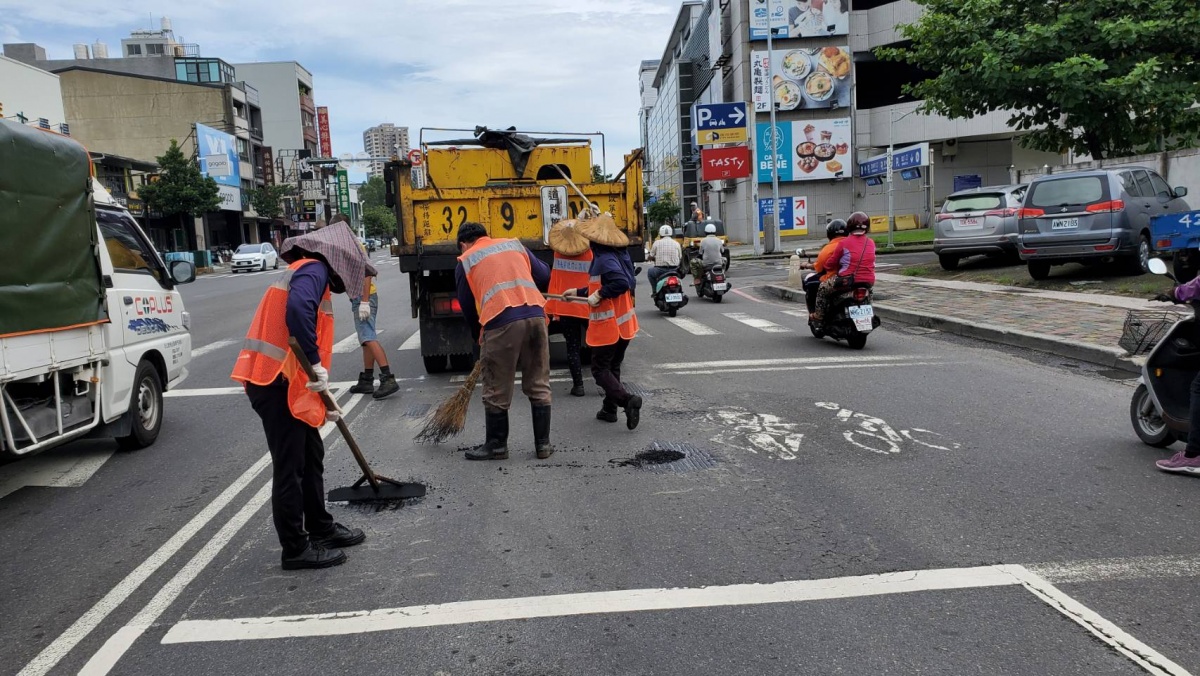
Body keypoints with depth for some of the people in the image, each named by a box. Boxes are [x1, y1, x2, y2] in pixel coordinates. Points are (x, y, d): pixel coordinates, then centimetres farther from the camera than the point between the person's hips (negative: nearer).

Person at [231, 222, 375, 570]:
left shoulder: (308, 273, 22)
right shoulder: (313, 269, -9)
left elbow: (312, 336, 24)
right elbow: (297, 310, -32)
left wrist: (322, 403, 25)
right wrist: (316, 363, -26)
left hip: (288, 383, 10)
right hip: (276, 382, -10)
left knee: (311, 456, 19)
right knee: (290, 466, -1)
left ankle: (321, 529, 32)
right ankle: (296, 549, 10)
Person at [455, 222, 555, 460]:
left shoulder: (465, 261, 13)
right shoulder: (514, 244, 23)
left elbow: (468, 307, 15)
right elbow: (544, 277, 19)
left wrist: (479, 338, 29)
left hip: (501, 322, -4)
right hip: (536, 315, 4)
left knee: (497, 391, 10)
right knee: (539, 386, 14)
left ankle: (496, 445, 21)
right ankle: (543, 444, 19)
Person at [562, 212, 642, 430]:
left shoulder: (605, 259, -19)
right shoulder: (619, 255, 11)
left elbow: (621, 283, -33)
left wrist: (599, 295, -21)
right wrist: (579, 292, 27)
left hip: (608, 326, -9)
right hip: (623, 324, 9)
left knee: (600, 369, -2)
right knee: (612, 366, 18)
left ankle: (627, 400, -18)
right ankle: (609, 409, 26)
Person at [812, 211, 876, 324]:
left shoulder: (844, 243, -10)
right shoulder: (871, 243, 4)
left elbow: (832, 262, -2)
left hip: (848, 280, -5)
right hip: (868, 281, 5)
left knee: (823, 288, 17)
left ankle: (818, 315, 19)